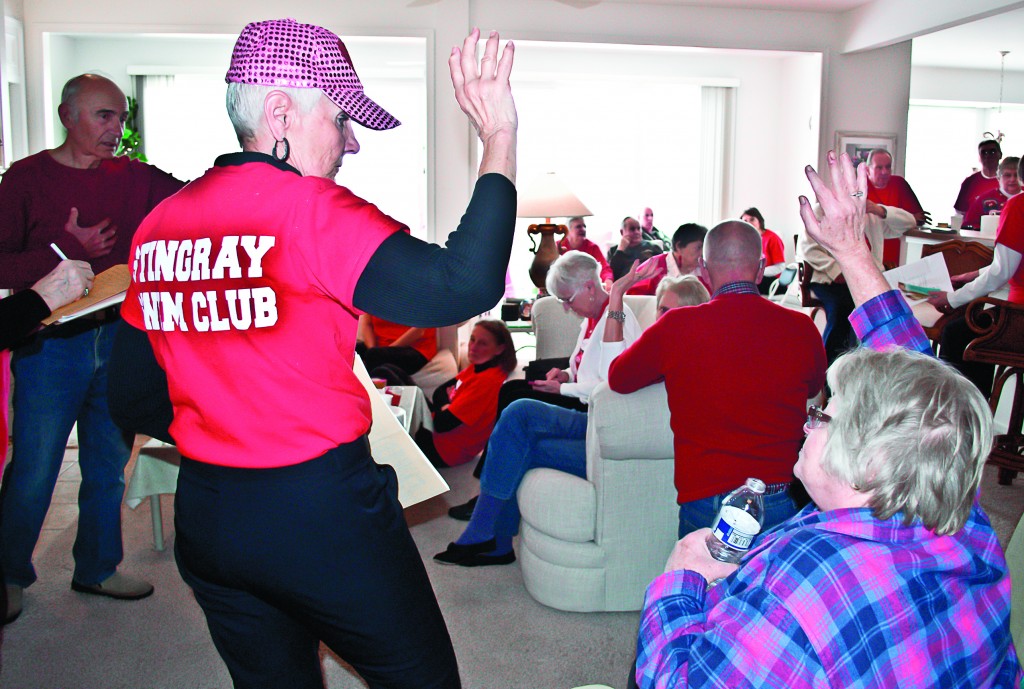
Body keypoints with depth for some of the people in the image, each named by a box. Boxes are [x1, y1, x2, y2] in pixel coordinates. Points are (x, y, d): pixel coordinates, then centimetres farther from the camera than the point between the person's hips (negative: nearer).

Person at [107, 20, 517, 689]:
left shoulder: (158, 224, 5)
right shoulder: (308, 208, -16)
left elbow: (130, 395, 12)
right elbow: (461, 287, -27)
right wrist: (500, 141, -19)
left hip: (203, 519, 7)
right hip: (323, 509, -7)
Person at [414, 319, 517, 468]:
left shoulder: (488, 380, -32)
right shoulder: (477, 367, -5)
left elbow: (442, 424, -29)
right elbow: (439, 393, 5)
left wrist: (443, 406, -10)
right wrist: (446, 406, -15)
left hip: (445, 450, -8)